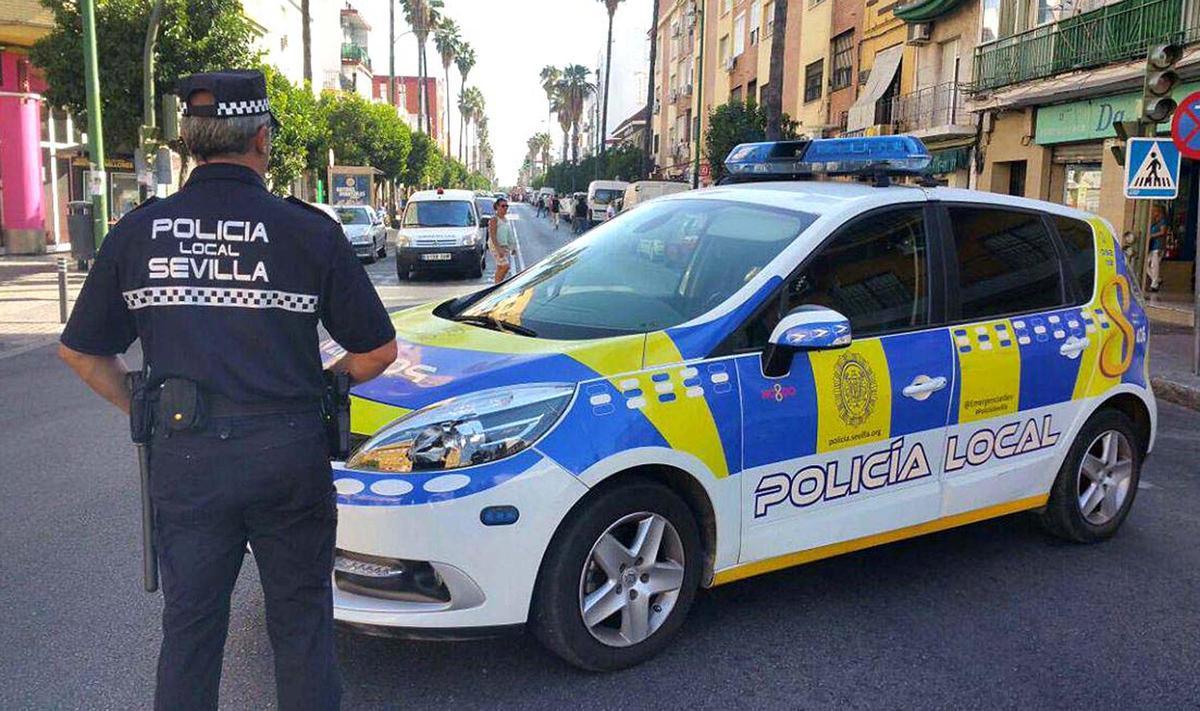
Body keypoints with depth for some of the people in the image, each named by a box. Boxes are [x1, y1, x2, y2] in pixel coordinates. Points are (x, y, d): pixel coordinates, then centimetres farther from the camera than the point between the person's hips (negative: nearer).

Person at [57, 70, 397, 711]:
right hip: (287, 453, -2)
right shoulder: (309, 230, -7)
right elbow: (377, 351, -3)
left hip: (183, 458, 2)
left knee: (188, 623, 18)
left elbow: (80, 351, 9)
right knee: (300, 622, 14)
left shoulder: (136, 231, 1)